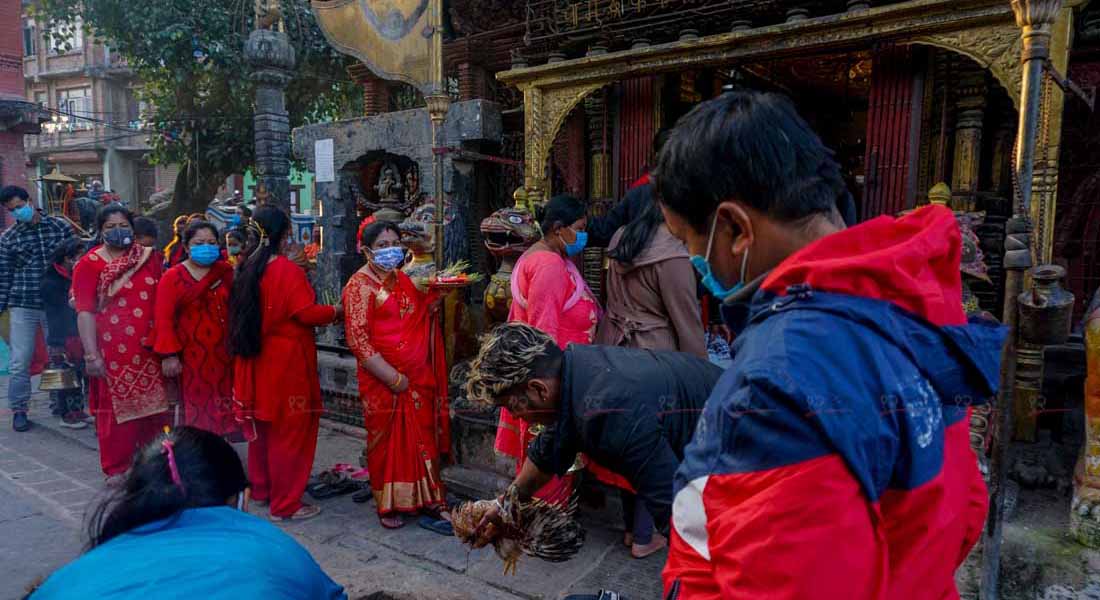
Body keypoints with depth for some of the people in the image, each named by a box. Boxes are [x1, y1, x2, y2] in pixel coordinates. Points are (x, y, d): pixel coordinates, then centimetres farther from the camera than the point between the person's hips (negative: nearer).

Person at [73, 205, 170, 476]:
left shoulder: (149, 258, 10)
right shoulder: (90, 264, -2)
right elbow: (85, 312, -8)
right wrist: (91, 355, -14)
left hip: (151, 351, 4)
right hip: (115, 354, -4)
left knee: (155, 412, 10)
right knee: (119, 414, 3)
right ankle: (118, 473, 18)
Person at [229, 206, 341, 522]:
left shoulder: (246, 270, 6)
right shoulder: (288, 271, -17)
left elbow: (246, 314, 14)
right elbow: (308, 313, -20)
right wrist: (337, 312, -3)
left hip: (256, 360, 8)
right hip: (287, 360, -8)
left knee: (263, 425, 21)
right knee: (290, 430, 2)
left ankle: (262, 488, 35)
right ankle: (286, 503, 9)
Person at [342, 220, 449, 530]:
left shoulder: (404, 279, 10)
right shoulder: (360, 284, -8)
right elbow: (358, 339, -15)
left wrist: (436, 297, 1)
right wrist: (393, 378, -17)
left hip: (418, 376, 5)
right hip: (383, 379, -5)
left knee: (422, 436, 10)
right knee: (388, 440, 6)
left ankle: (424, 496, 25)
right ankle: (388, 504, 21)